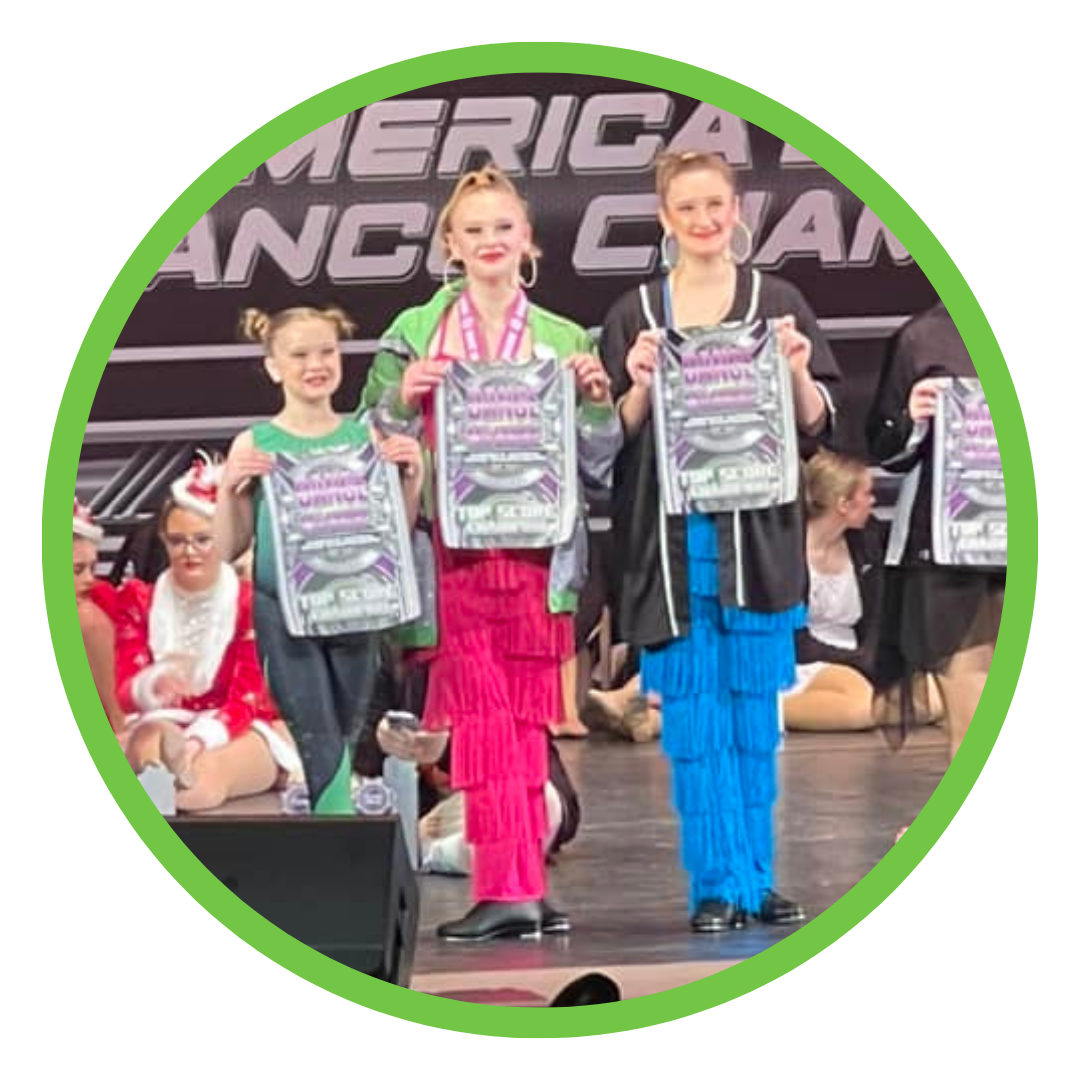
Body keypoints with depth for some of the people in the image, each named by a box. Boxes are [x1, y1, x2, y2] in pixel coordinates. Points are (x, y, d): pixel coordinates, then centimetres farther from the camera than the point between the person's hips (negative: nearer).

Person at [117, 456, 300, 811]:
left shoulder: (251, 603, -5)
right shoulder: (138, 600, 5)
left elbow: (246, 700, -12)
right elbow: (124, 690, -6)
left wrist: (200, 740, -34)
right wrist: (153, 685, -33)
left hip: (242, 731, -2)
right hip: (163, 722, 2)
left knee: (206, 775, -37)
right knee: (152, 741, -37)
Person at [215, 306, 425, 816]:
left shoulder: (367, 438, 2)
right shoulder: (254, 447, -2)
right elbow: (229, 549, 0)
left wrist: (413, 476, -9)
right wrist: (229, 489, -15)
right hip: (283, 612, -2)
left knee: (345, 742, 12)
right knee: (318, 746, -5)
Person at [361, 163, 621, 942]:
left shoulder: (565, 340, 10)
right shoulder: (415, 332, 7)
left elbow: (598, 462, 11)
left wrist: (597, 401, -6)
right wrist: (403, 395, -11)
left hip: (535, 549, 1)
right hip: (452, 549, -1)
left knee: (526, 721, 3)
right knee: (482, 717, -7)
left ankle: (518, 885, 9)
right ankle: (513, 888, -7)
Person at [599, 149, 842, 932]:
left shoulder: (778, 303, 7)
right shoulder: (636, 315, 7)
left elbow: (819, 424, 4)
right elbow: (617, 437, 5)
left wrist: (798, 374, -14)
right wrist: (641, 389, -13)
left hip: (756, 538, 0)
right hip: (673, 540, 0)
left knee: (754, 716, 6)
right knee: (693, 720, 0)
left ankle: (755, 879, 15)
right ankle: (718, 883, 7)